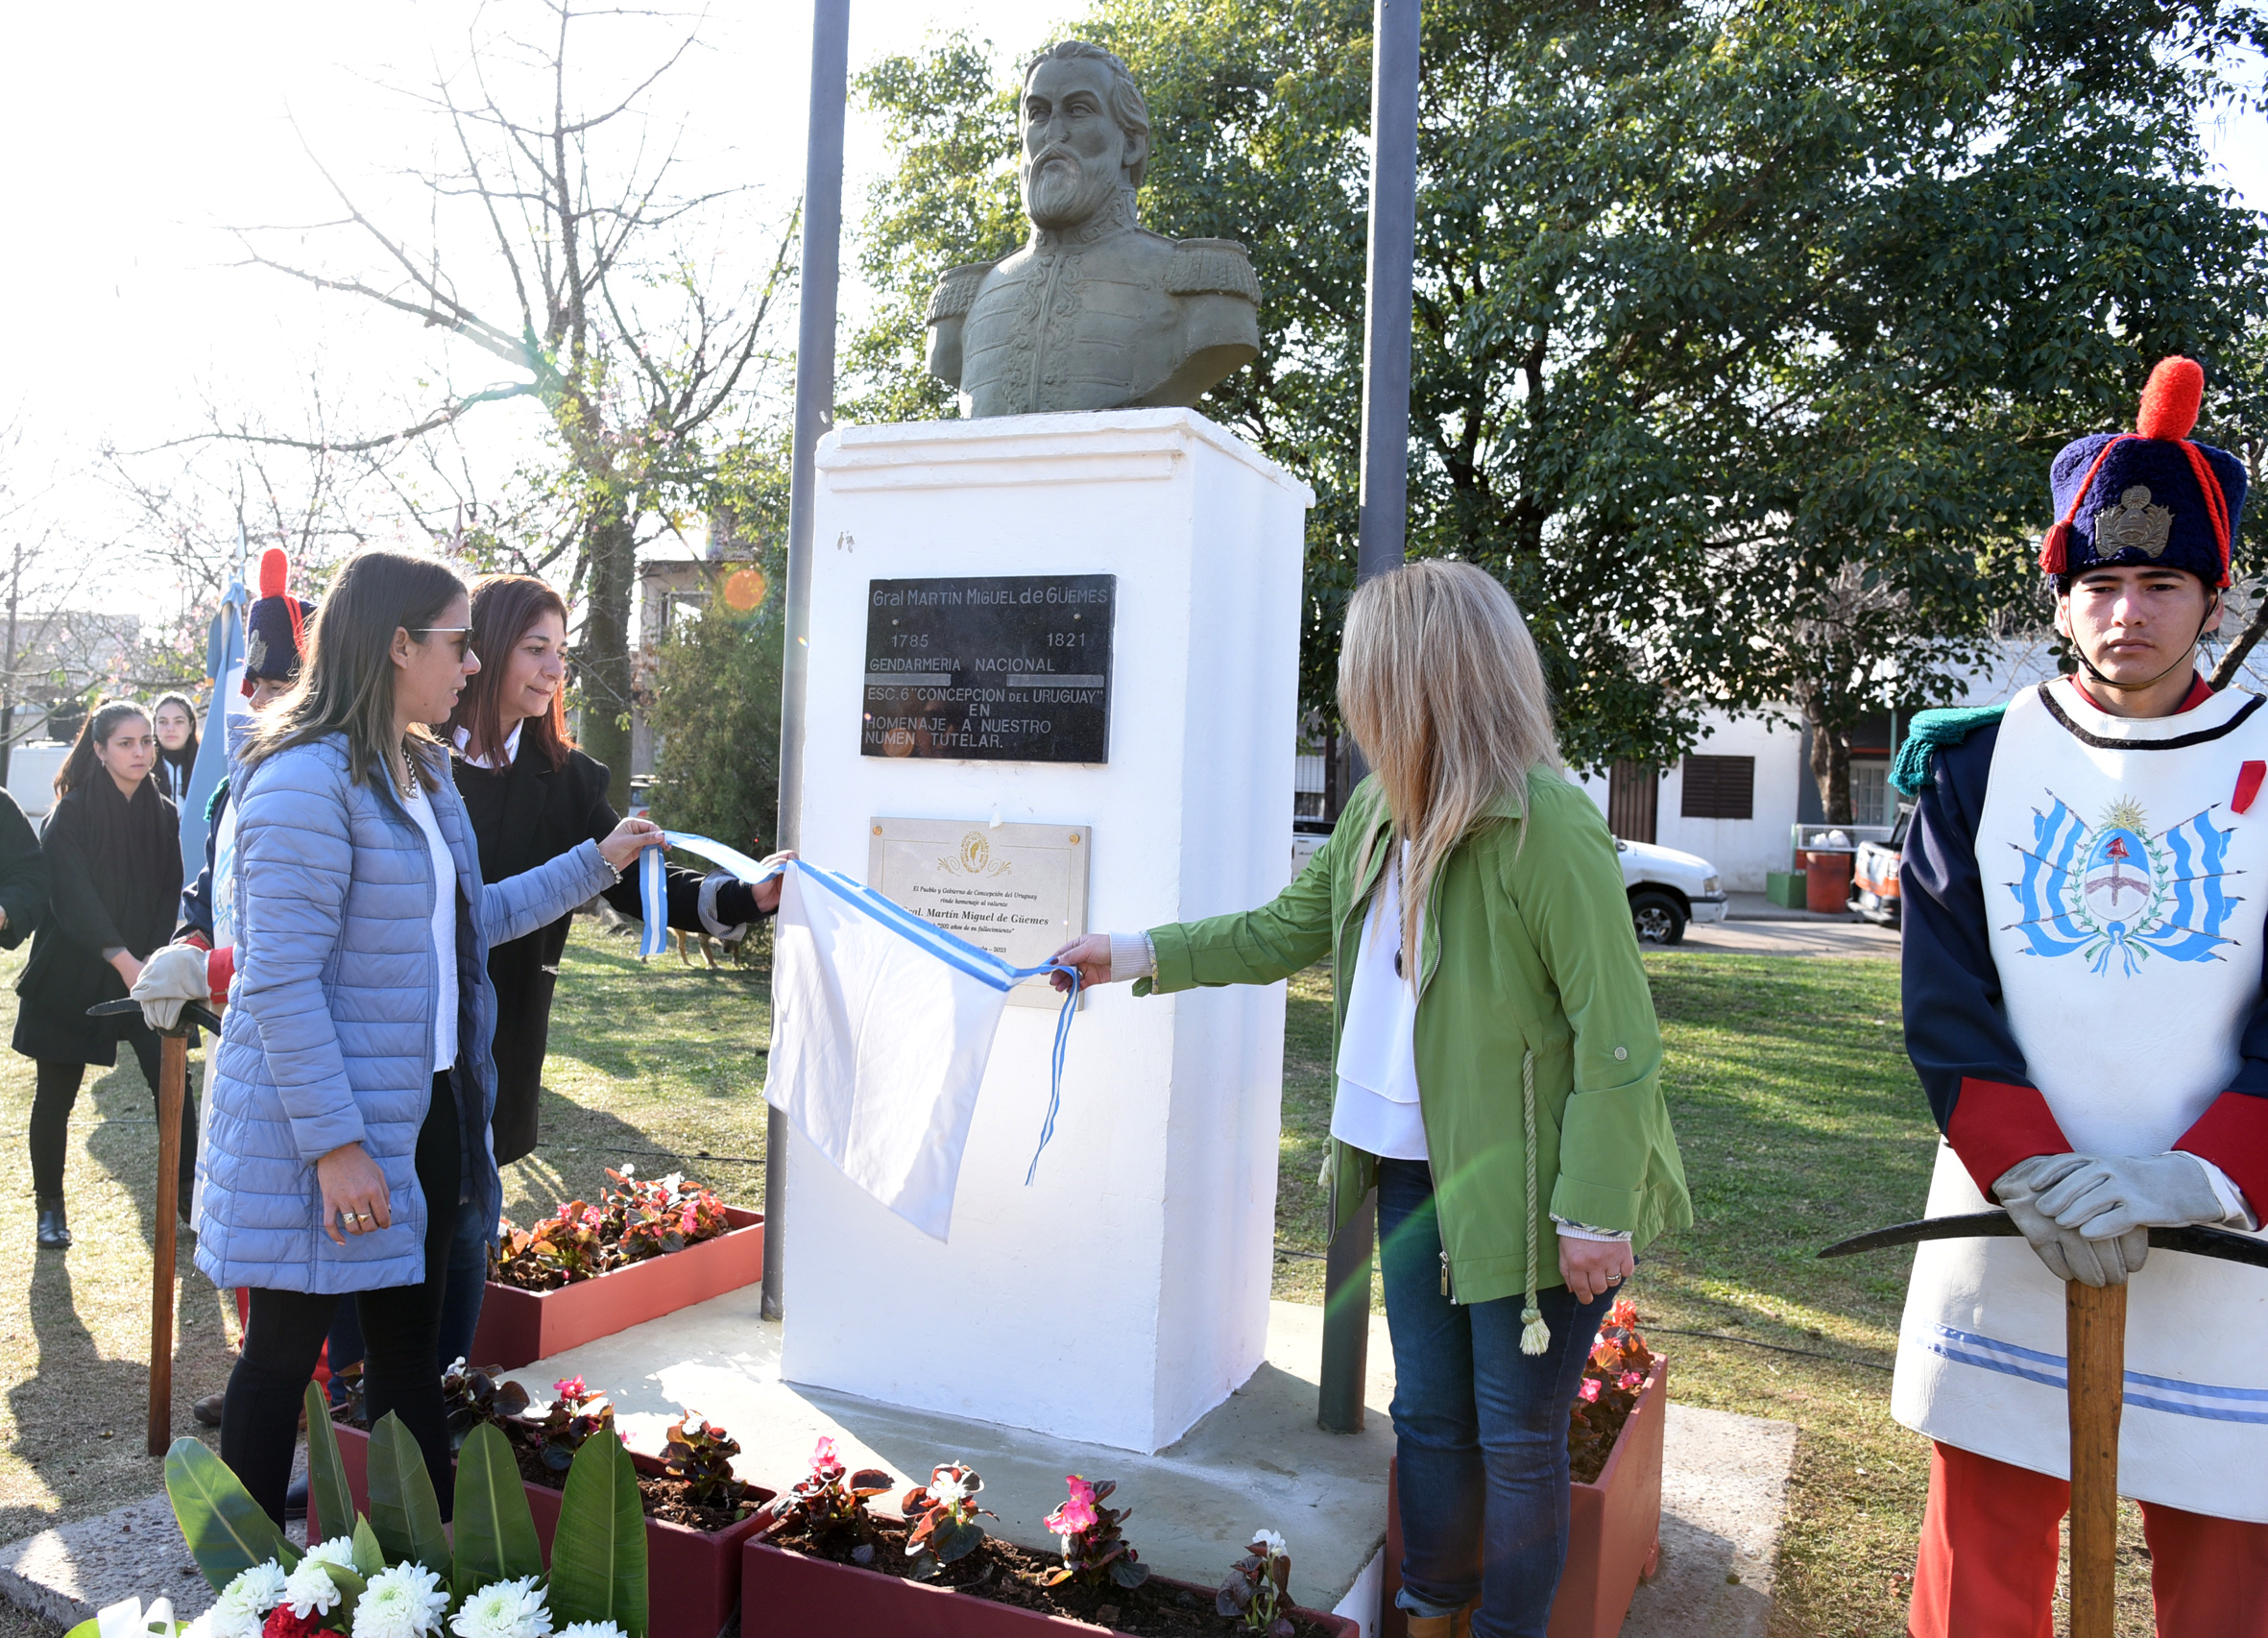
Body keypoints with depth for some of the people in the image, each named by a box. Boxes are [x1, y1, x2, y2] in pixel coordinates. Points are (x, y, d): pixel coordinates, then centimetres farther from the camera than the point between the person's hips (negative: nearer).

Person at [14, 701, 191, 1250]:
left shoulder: (163, 815, 4)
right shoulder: (71, 814, -8)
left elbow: (170, 896, 5)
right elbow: (72, 897, -15)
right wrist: (123, 960, -22)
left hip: (143, 973, 3)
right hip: (70, 976, -3)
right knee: (55, 1096, 7)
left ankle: (189, 1198, 5)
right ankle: (50, 1205, 25)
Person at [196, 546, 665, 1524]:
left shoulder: (424, 770, 10)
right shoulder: (308, 777, -19)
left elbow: (470, 919, 20)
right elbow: (279, 980, -22)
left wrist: (596, 864, 18)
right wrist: (334, 1143, -23)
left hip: (425, 1109, 9)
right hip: (322, 1123, -9)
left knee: (409, 1348, 16)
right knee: (284, 1353, 7)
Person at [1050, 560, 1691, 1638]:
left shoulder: (1548, 828, -22)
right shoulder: (1379, 810, 2)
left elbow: (1617, 1038, -20)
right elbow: (1288, 931, 15)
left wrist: (1596, 1212, -19)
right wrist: (1141, 956, 14)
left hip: (1523, 1186, -7)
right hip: (1412, 1166, 7)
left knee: (1517, 1440, 10)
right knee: (1428, 1416, 19)